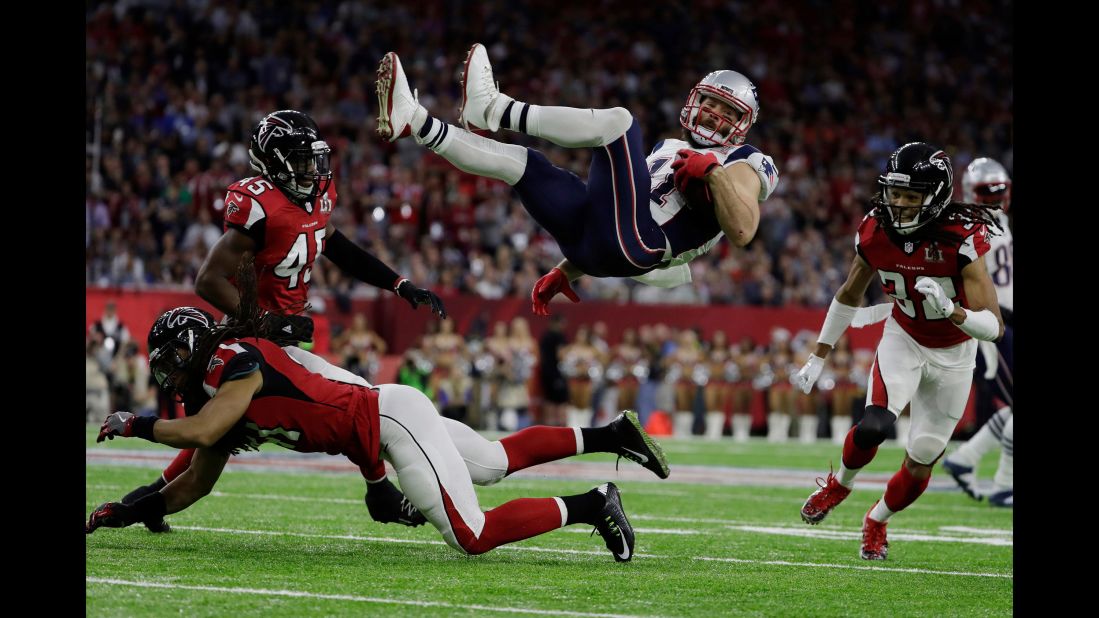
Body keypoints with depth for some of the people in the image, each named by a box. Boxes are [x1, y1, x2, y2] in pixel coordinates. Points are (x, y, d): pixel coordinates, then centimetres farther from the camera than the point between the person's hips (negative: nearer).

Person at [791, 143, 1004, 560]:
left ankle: (877, 521, 35)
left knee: (920, 464, 4)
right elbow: (849, 297, 3)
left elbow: (993, 327, -31)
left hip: (953, 356, -1)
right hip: (904, 341, 1)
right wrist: (818, 358, 5)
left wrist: (951, 310, -50)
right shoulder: (875, 233, -18)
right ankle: (840, 484, 7)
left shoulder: (962, 240, -30)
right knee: (874, 426, -26)